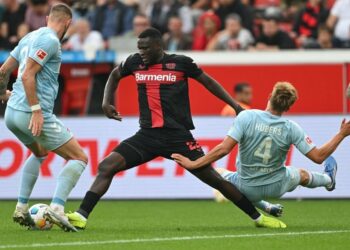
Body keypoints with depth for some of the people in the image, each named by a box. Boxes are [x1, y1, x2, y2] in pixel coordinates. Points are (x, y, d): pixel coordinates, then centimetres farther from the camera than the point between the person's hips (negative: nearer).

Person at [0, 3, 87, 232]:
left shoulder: (30, 37, 16)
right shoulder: (50, 41, -10)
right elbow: (27, 75, -20)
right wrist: (36, 110, -22)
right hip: (33, 115, -9)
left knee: (39, 153, 34)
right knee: (79, 158, -2)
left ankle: (21, 209, 23)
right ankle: (57, 207, -20)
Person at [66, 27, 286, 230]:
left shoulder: (181, 63, -4)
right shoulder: (135, 62, 5)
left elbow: (208, 81, 9)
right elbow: (115, 75, 26)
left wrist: (235, 106, 6)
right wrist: (107, 102, 13)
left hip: (178, 136, -3)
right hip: (148, 135, 3)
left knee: (213, 178, -4)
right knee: (106, 166, -14)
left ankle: (257, 217, 9)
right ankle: (81, 216, -14)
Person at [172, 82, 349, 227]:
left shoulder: (246, 117, -22)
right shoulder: (291, 129, -17)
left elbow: (223, 149, -27)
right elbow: (318, 157, -11)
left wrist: (193, 164, -20)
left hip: (247, 190, -2)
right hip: (276, 188, 2)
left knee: (217, 173, 30)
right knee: (302, 174, 34)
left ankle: (266, 208, 38)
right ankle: (328, 180, 70)